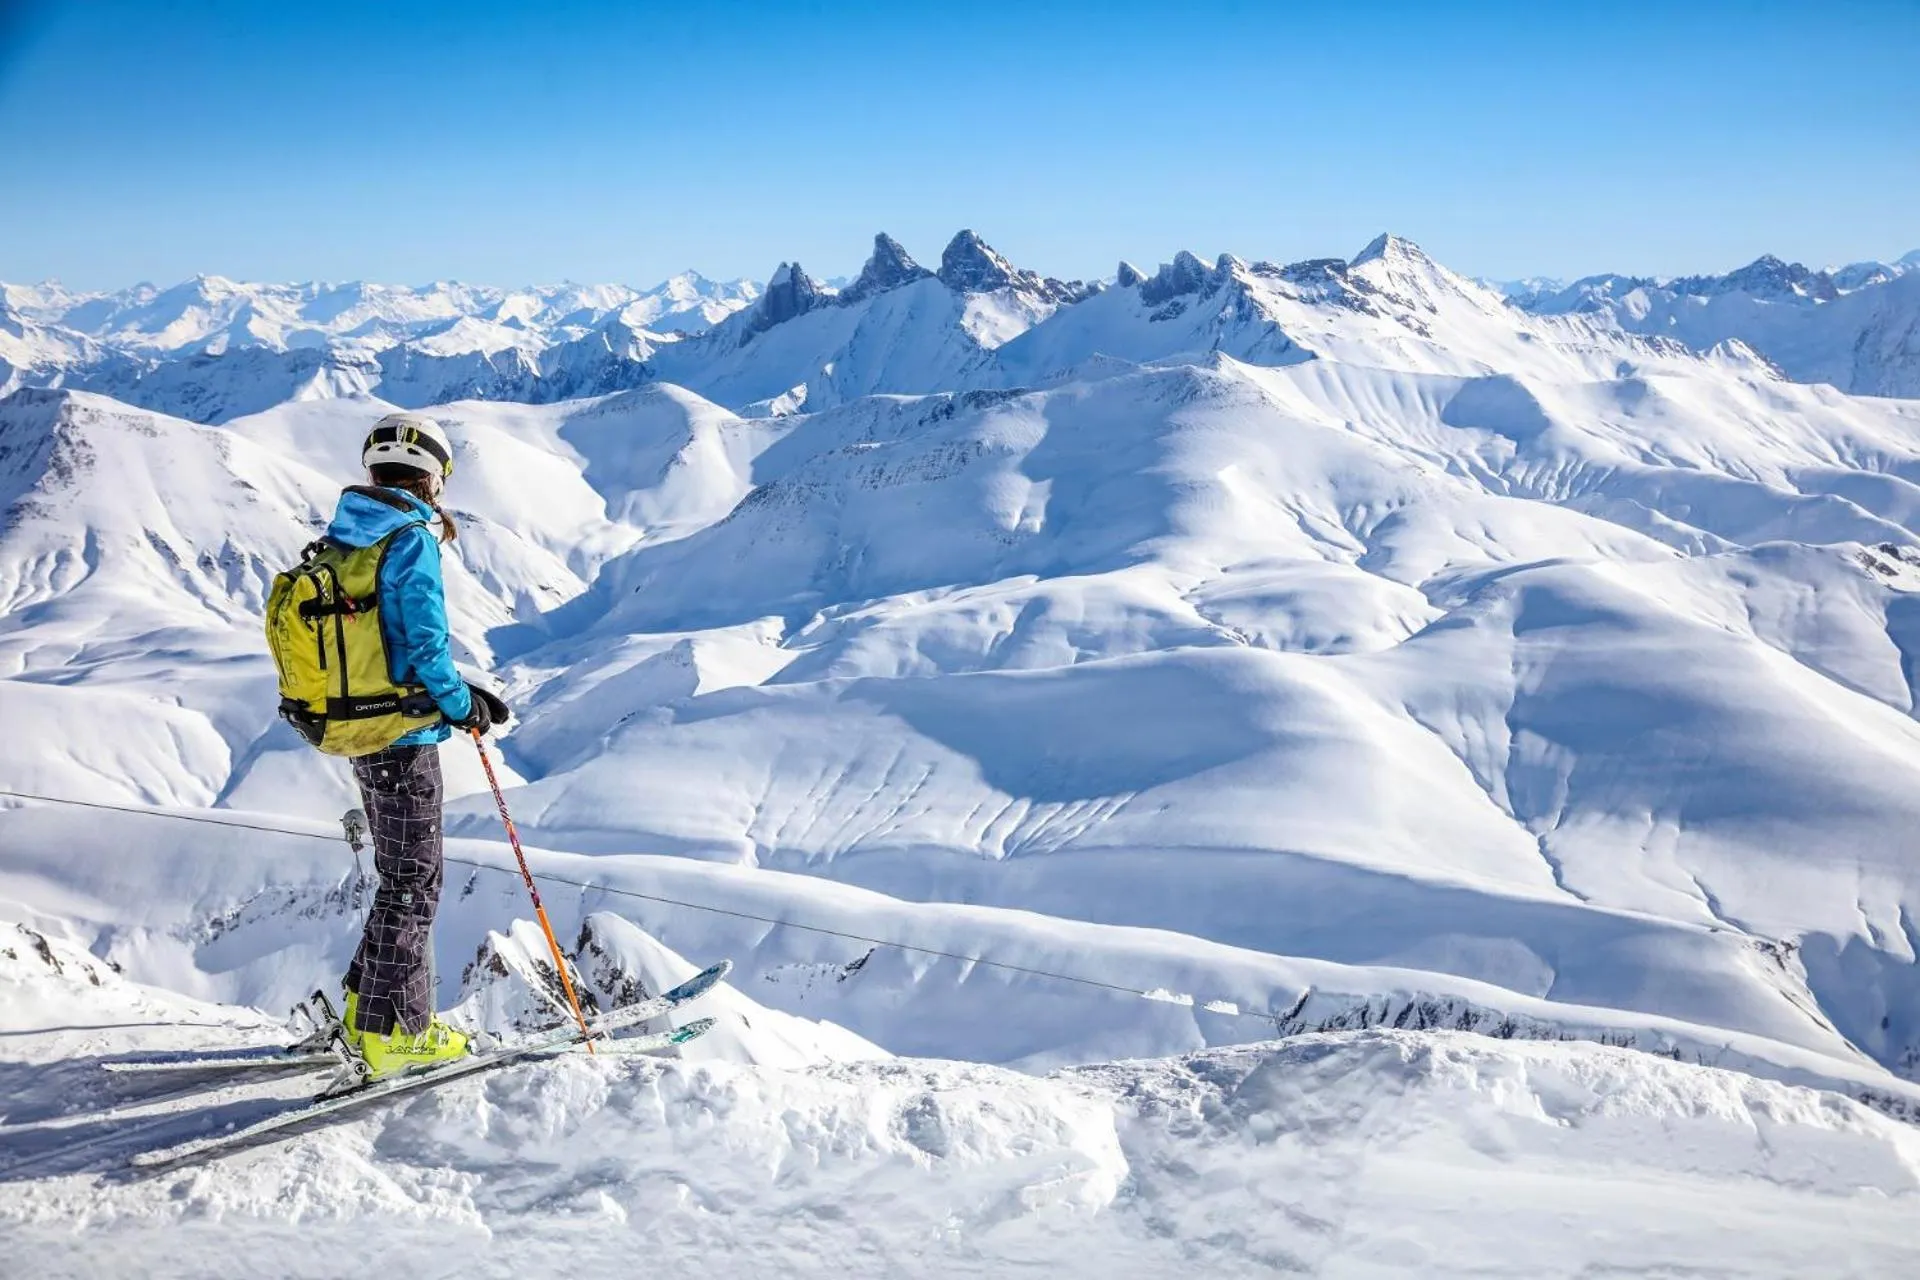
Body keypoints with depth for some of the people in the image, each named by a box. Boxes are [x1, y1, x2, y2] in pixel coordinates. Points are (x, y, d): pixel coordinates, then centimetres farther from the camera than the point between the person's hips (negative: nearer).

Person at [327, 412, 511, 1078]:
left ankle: (369, 1005, 27)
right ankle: (395, 1033, 8)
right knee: (413, 883, 2)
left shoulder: (341, 540, 9)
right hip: (405, 739, -8)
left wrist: (460, 694, 13)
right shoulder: (411, 541, -16)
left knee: (401, 874, 21)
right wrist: (464, 707, -5)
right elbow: (426, 645, -22)